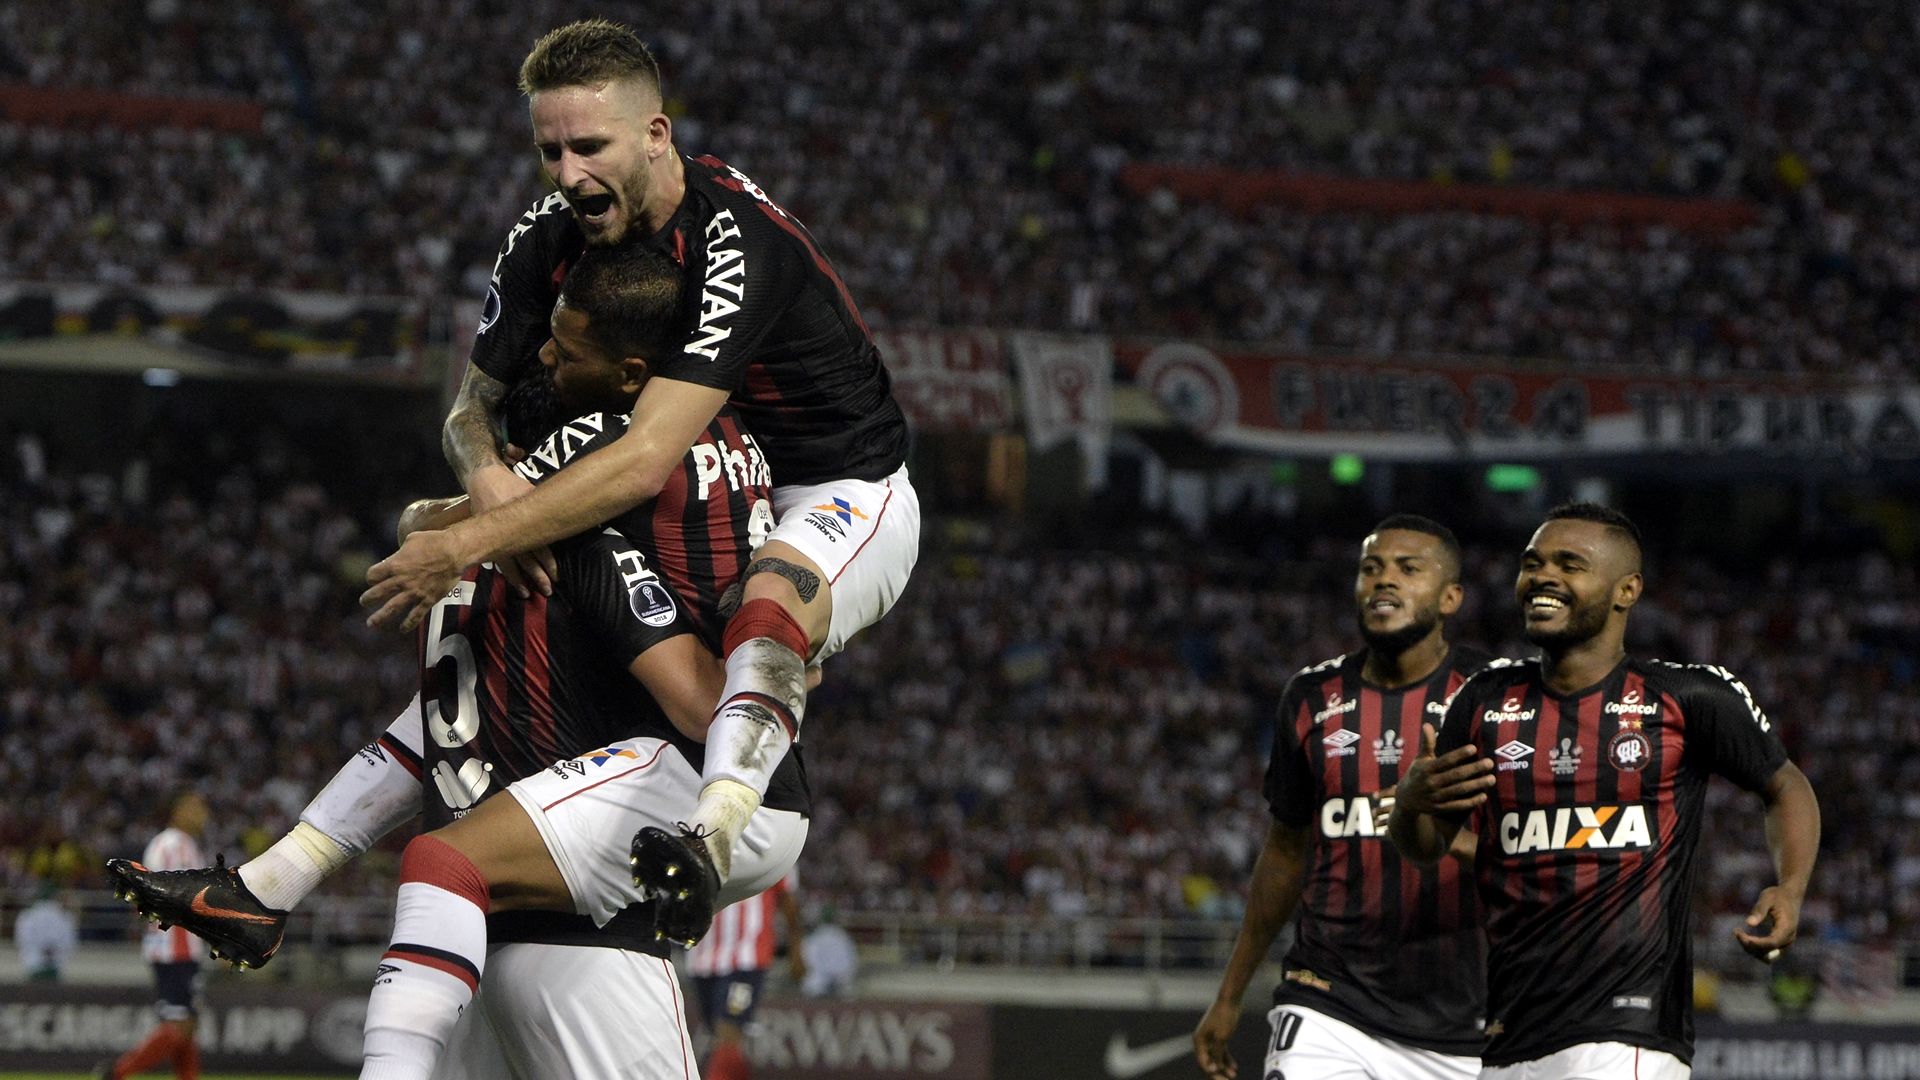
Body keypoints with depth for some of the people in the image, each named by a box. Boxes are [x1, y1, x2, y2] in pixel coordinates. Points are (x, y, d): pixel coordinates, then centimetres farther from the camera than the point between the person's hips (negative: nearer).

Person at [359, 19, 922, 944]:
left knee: (772, 600, -43)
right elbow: (472, 406, -2)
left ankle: (711, 837, -65)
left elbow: (646, 461, -39)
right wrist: (488, 478, -28)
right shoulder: (548, 240, -9)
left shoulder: (740, 243, -32)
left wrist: (468, 545, -40)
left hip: (844, 495, -10)